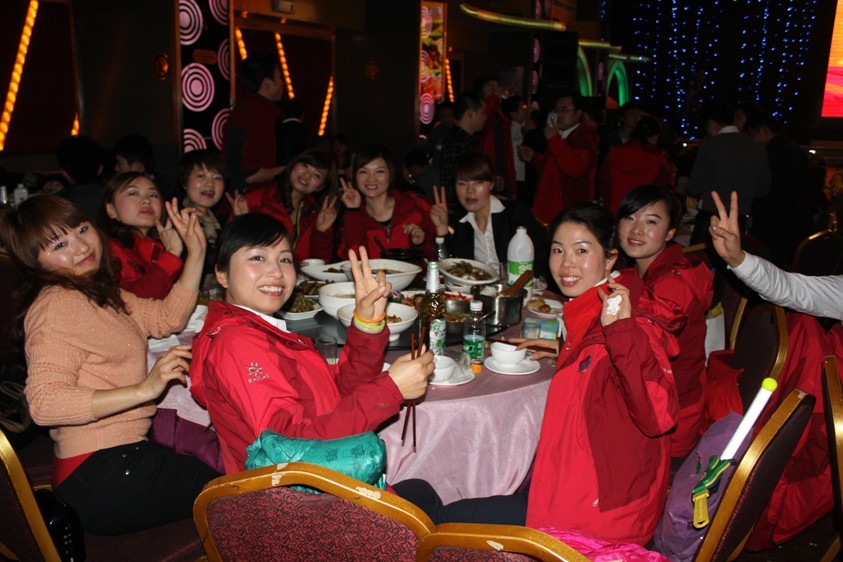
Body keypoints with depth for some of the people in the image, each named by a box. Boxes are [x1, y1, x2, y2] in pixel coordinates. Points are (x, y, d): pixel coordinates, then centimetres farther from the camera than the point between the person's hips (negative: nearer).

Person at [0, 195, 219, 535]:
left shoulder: (98, 294, 14)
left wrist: (196, 253, 9)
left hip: (120, 457, 10)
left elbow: (168, 317, 18)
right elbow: (44, 403, -26)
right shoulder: (56, 305, -16)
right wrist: (143, 389, -33)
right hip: (101, 473, -10)